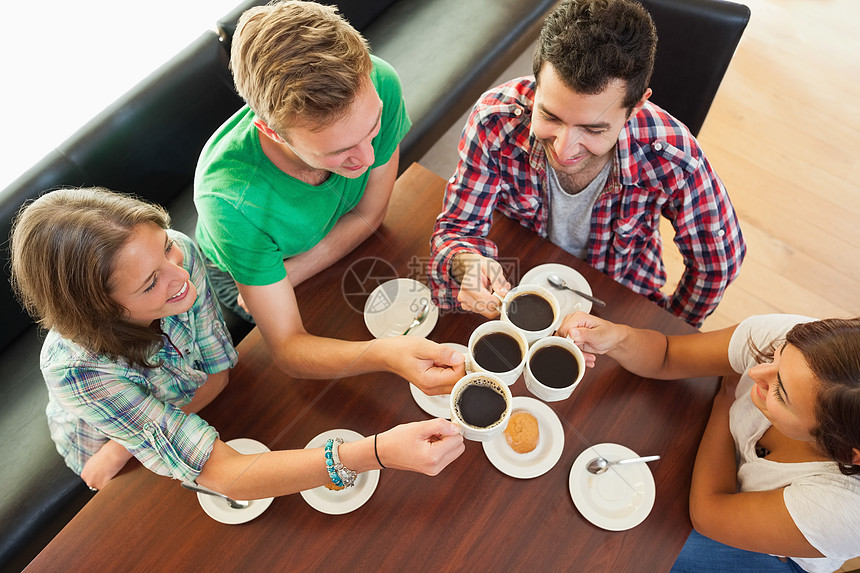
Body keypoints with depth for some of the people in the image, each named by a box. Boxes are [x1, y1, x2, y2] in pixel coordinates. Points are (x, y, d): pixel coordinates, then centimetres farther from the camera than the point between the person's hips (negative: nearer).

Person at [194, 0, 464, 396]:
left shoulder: (378, 85, -35)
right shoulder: (230, 198, -44)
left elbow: (368, 214, -18)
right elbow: (288, 349, -37)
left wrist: (285, 275, -23)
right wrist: (385, 355, -56)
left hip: (338, 239, 4)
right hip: (240, 269, -3)